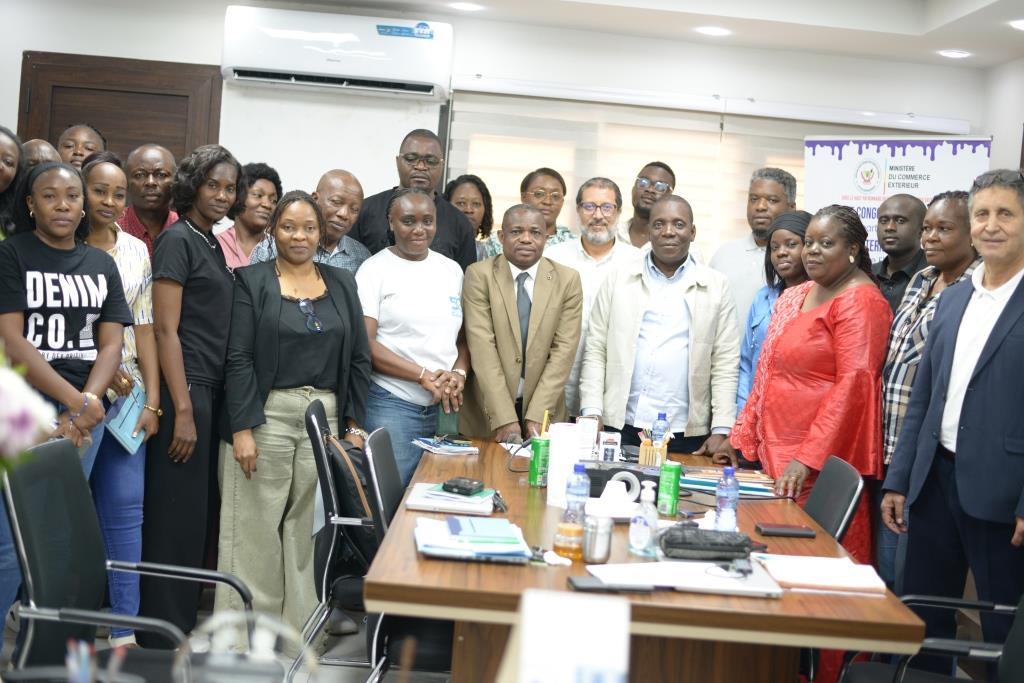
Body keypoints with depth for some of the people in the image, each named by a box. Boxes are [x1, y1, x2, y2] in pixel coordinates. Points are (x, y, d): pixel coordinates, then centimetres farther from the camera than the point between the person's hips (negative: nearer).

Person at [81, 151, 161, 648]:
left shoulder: (137, 251, 11)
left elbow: (144, 329, 11)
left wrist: (152, 400, 4)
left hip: (126, 395, 4)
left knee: (126, 506, 2)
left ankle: (124, 630, 8)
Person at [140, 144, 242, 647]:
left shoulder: (212, 245, 16)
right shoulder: (177, 240, -8)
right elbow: (165, 329, -14)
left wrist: (204, 402, 14)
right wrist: (182, 409, -18)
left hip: (212, 390, 8)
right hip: (185, 390, -8)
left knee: (198, 511, 12)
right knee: (176, 514, -3)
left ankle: (181, 621, 22)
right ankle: (161, 637, 6)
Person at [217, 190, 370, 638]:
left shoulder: (342, 285, 11)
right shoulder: (251, 282, 1)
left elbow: (359, 358, 11)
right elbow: (238, 359, -5)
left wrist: (354, 423, 4)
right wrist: (242, 429, -12)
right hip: (267, 413, -3)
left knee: (308, 520, 6)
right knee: (257, 522, 1)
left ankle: (298, 619, 17)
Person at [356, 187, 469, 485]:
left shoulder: (452, 270, 12)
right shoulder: (375, 269, -4)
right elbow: (364, 343, -11)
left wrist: (459, 373, -5)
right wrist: (424, 376, -15)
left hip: (447, 405, 5)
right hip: (392, 405, -5)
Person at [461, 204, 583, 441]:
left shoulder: (568, 280, 0)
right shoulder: (479, 275, -5)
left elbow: (564, 349, -5)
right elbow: (482, 348, -12)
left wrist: (536, 415, -14)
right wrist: (505, 419, -19)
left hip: (544, 411, 1)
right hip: (488, 415, -1)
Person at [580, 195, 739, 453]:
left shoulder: (716, 286, 6)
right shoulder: (619, 279, 8)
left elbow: (725, 364, 4)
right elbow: (595, 351, 6)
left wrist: (721, 430, -3)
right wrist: (592, 413, -3)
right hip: (619, 429, 1)